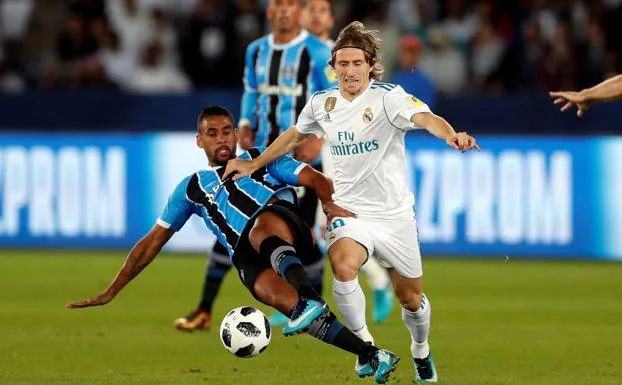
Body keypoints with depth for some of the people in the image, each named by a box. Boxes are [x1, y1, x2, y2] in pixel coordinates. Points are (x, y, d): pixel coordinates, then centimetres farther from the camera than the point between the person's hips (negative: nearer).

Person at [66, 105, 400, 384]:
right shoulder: (191, 188, 31)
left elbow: (313, 179, 12)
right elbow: (152, 242, 31)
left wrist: (330, 203, -12)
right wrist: (110, 293, 26)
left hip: (287, 232, -1)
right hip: (249, 260, 2)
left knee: (261, 226, -38)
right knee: (272, 293, -31)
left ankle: (308, 299, -61)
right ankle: (372, 355, -32)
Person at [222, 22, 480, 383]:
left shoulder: (387, 97, -15)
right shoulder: (322, 103, -1)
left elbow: (425, 117, -35)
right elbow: (294, 136, 21)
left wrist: (451, 135, -56)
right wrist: (254, 164, 26)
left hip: (394, 213, -2)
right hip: (350, 211, 2)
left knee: (412, 299, 11)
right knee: (343, 266, -31)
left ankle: (421, 350, 45)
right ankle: (364, 341, -8)